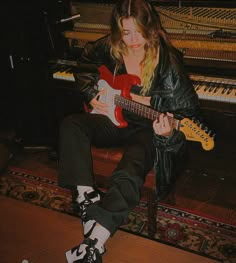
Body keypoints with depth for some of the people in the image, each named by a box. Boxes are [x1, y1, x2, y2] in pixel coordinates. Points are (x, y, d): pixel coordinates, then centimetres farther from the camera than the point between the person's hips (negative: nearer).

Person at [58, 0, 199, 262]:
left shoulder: (168, 60, -14)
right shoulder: (109, 48, -2)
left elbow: (187, 106, -12)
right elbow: (83, 69, 19)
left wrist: (145, 100, -27)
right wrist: (91, 96, 3)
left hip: (148, 129, -5)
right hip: (115, 120, 6)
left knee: (129, 173, -32)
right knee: (71, 125, -18)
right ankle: (86, 193, -25)